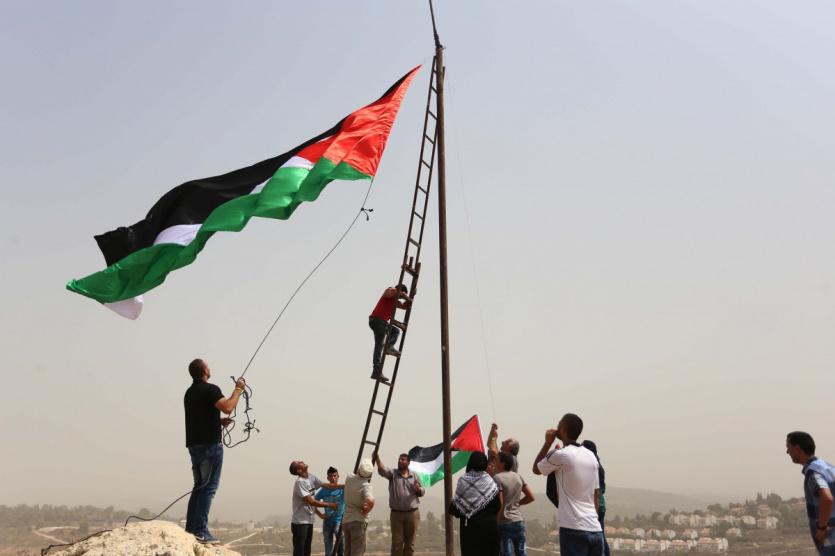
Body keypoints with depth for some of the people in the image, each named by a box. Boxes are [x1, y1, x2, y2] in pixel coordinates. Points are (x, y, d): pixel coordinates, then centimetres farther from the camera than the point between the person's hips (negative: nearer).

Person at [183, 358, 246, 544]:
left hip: (194, 445, 9)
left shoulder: (189, 392, 17)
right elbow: (228, 407, -25)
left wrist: (218, 421, 20)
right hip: (210, 444, -9)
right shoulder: (210, 389, -11)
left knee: (199, 486, 14)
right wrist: (238, 389, -13)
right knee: (209, 487, -7)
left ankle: (190, 528, 13)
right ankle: (201, 531, -11)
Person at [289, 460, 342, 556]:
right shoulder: (300, 482, -18)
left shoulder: (311, 477, 7)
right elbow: (311, 501, -22)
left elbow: (326, 485, 11)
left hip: (309, 521, 8)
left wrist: (344, 486, 3)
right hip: (300, 522, -8)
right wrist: (330, 505, -17)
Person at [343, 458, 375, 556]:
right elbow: (370, 501, -37)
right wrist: (366, 510, -20)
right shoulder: (366, 486, -19)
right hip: (358, 521, -7)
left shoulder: (349, 478, 0)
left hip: (345, 520, 7)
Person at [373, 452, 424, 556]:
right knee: (397, 542, -1)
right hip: (396, 514, -1)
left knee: (410, 542, 9)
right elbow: (382, 470, -18)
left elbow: (422, 492, 11)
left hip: (412, 513, 1)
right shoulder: (393, 474, 2)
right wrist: (377, 457, -35)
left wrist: (418, 489, -14)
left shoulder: (414, 476, 8)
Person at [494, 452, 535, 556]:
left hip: (504, 523, -6)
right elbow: (531, 497, 11)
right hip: (519, 521, 6)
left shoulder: (497, 478, -12)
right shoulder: (518, 477, 8)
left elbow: (499, 504, -17)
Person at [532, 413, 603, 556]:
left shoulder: (561, 455, -8)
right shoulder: (591, 456, 12)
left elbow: (536, 469, 10)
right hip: (595, 530, 7)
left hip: (574, 530, -6)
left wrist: (548, 442, 13)